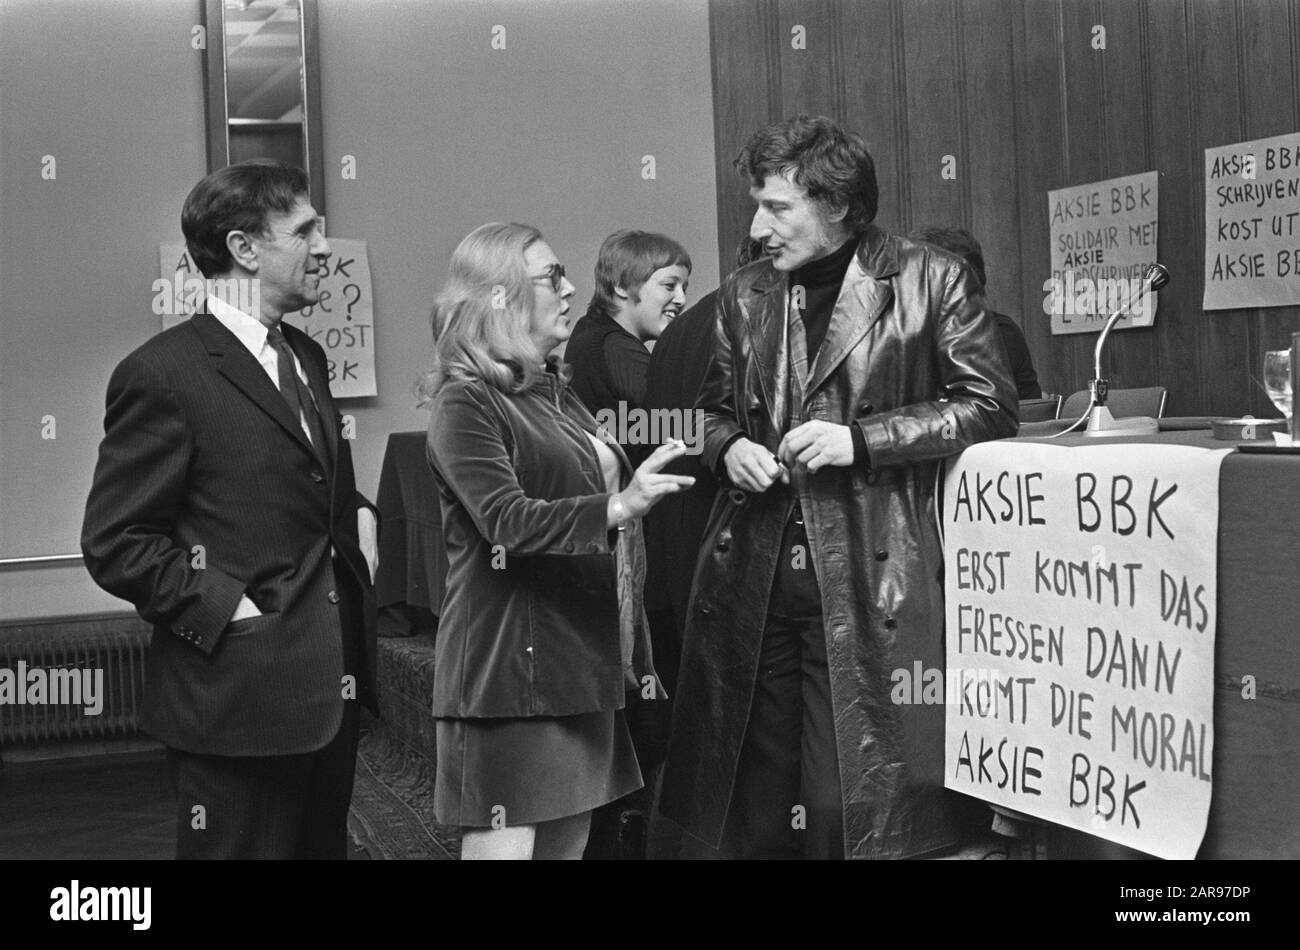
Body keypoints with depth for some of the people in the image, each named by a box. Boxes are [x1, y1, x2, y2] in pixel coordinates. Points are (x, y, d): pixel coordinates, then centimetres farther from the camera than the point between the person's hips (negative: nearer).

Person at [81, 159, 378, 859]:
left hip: (330, 689, 8)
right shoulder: (163, 374, -12)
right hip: (237, 698, -8)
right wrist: (228, 610, -18)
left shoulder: (305, 357, 14)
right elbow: (115, 544, -13)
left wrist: (357, 514, 9)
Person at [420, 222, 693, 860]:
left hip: (583, 659, 8)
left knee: (570, 839, 10)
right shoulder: (465, 402, -9)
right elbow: (507, 521, -23)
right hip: (511, 661, -8)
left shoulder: (557, 393, 18)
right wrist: (616, 508, -34)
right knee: (505, 840, -7)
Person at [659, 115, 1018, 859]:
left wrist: (861, 439, -12)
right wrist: (730, 448, 0)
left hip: (865, 581, -4)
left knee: (850, 810, -2)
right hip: (752, 576, 4)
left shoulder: (929, 281, -2)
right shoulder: (746, 295, 12)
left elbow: (990, 406, -3)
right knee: (752, 811, 9)